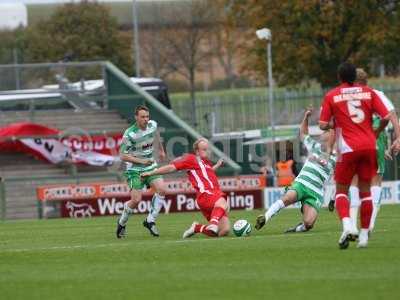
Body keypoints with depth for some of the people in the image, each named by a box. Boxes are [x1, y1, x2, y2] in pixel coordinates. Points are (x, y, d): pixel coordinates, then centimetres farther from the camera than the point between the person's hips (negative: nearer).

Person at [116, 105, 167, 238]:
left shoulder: (152, 125, -4)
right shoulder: (130, 134, -21)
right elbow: (123, 156, -17)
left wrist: (161, 150, 34)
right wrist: (141, 161, -24)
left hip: (151, 167, 5)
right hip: (135, 170, -5)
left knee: (161, 189, -17)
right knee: (136, 200, -14)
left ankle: (150, 221, -4)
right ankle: (122, 222, 15)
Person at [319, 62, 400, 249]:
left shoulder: (331, 96, 2)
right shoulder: (368, 92, 8)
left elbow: (323, 125, -1)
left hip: (348, 149, -2)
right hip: (369, 147, 2)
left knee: (341, 190, 7)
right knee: (365, 191, 12)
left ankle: (347, 225, -19)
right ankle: (364, 235, 9)